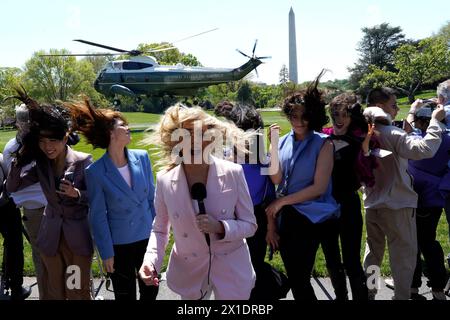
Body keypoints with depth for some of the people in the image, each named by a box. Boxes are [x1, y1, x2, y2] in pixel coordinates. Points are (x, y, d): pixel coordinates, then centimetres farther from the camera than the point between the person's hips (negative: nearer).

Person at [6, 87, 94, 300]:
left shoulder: (83, 161, -14)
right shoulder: (40, 164, -1)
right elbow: (12, 187, -2)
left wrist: (77, 194, -27)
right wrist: (19, 158, -13)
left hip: (78, 238, -4)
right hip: (50, 236, 4)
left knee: (78, 293, 9)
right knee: (53, 292, 18)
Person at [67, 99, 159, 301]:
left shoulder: (142, 158, -6)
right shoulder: (95, 171, -16)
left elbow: (151, 197, 4)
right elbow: (98, 216, -10)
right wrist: (106, 253, -7)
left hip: (147, 238, 3)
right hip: (119, 245, -3)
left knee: (151, 291, 17)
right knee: (125, 296, 15)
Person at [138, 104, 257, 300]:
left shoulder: (233, 173, -15)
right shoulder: (164, 180, -11)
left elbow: (249, 225, -7)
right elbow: (159, 229, 1)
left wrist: (220, 227, -25)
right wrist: (151, 261, -15)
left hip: (231, 269, -1)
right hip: (189, 270, 2)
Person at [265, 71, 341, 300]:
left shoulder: (323, 144, -10)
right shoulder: (283, 142, 4)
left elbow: (319, 187, -15)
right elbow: (276, 179, -4)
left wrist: (281, 201, -12)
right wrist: (272, 146, -12)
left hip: (310, 219, -5)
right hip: (286, 217, 5)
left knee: (300, 279, 4)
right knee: (294, 278, 16)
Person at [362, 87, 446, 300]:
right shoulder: (391, 134, -20)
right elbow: (425, 149, -29)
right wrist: (435, 120, -18)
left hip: (371, 204, 7)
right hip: (396, 205, -7)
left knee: (373, 250, 21)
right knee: (404, 255, 8)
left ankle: (367, 290, 30)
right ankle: (402, 296, 16)